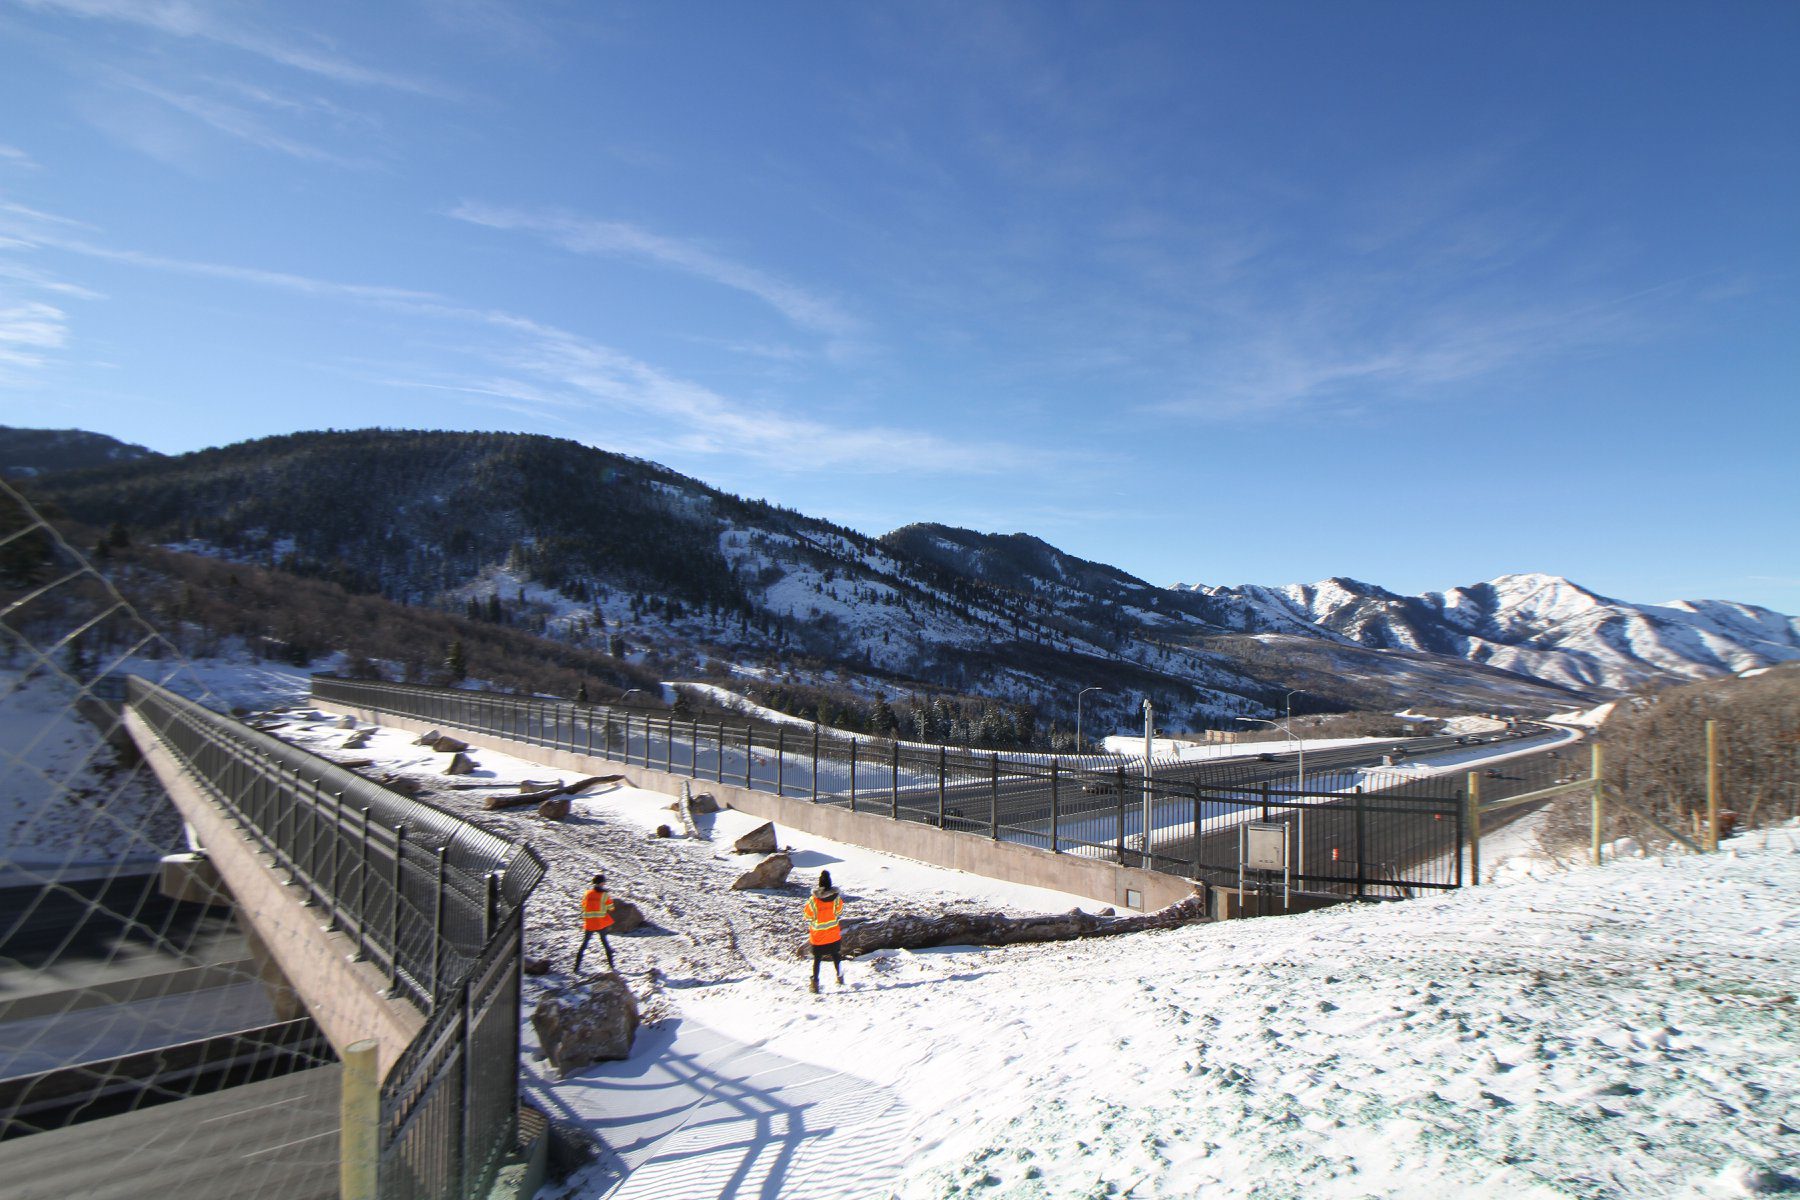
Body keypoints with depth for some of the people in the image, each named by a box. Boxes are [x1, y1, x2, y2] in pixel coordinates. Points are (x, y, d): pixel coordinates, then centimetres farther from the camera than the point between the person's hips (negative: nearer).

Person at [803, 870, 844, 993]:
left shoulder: (812, 900, -20)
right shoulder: (837, 897, -14)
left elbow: (808, 918, -8)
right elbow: (840, 914, 2)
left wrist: (808, 930, 10)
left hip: (818, 937, -2)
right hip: (834, 935, 2)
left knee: (817, 960, 12)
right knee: (836, 955, 22)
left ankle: (815, 983, 10)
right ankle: (840, 977, 31)